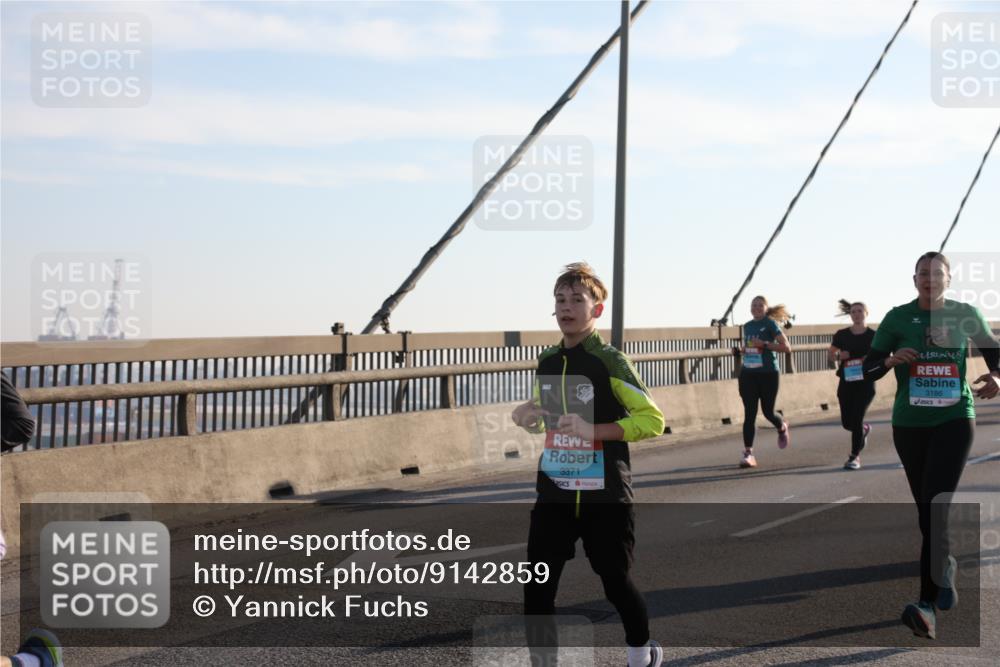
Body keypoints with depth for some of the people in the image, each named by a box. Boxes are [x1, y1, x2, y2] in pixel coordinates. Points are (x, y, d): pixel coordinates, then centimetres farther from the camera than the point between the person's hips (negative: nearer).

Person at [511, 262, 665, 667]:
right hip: (554, 492, 5)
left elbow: (653, 420, -14)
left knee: (615, 580, 9)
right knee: (537, 585, -4)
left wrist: (593, 429, -24)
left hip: (605, 494, -4)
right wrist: (526, 418, -3)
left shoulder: (609, 361, -11)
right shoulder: (547, 362, 7)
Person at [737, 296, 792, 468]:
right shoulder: (747, 326, 13)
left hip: (768, 374, -4)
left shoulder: (770, 324, -5)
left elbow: (786, 347, -12)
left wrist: (764, 344, -20)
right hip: (748, 374, 4)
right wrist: (742, 350, 7)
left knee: (767, 412, 4)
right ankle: (748, 454, -5)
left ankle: (782, 428, 39)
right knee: (749, 414, -4)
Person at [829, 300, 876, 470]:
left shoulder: (873, 335, -3)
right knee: (847, 422, 5)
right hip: (846, 381, 3)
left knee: (856, 420, -9)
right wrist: (839, 356, -10)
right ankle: (864, 429, 40)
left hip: (865, 382, -3)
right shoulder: (842, 335, 3)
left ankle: (855, 457, 5)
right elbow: (831, 353, 12)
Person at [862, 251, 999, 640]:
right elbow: (868, 368, 0)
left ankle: (928, 606, -22)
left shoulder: (965, 315, -1)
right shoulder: (898, 317, -2)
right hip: (909, 423, 2)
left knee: (936, 506, -17)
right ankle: (944, 567, 43)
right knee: (925, 509, 13)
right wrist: (893, 359, -21)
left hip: (954, 420, -2)